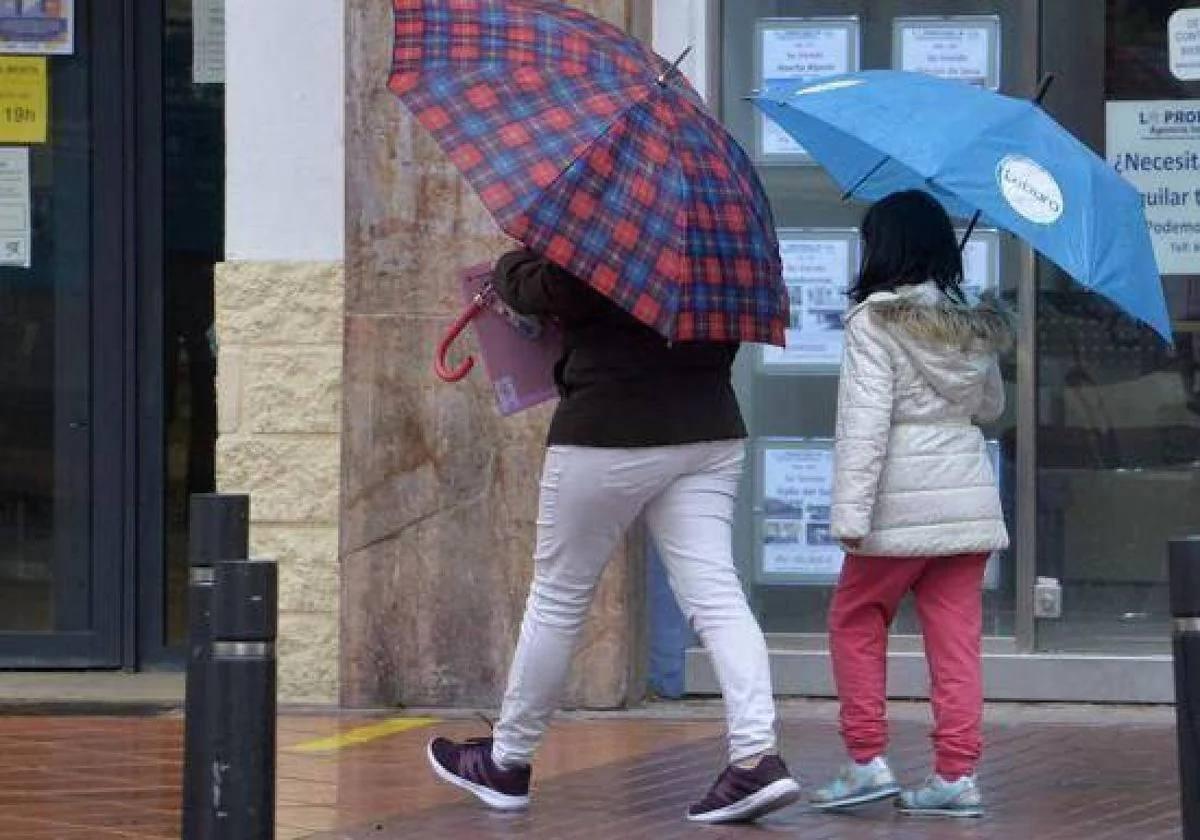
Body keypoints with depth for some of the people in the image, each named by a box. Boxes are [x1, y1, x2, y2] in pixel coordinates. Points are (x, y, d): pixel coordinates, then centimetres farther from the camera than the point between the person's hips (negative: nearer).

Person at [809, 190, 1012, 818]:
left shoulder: (874, 321, -10)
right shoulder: (973, 325, 9)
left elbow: (865, 422, -17)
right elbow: (991, 406, 23)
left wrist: (850, 513, -19)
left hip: (902, 506, -5)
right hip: (970, 500, 5)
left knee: (855, 623, 10)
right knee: (955, 637, 5)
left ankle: (867, 760, 5)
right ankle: (956, 775, 1)